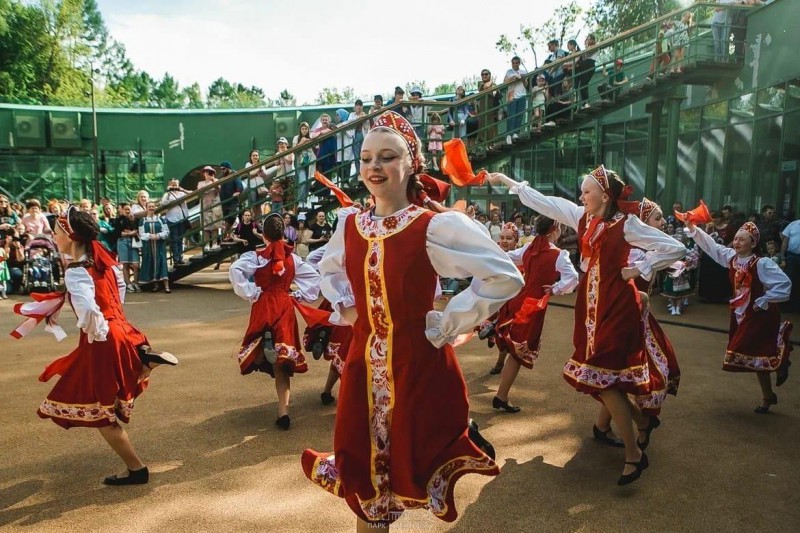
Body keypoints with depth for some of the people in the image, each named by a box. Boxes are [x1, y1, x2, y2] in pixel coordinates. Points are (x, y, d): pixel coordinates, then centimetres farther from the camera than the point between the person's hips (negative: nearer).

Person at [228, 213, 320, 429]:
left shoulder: (256, 257, -5)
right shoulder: (292, 258, 5)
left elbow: (235, 270, -20)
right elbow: (314, 277, 9)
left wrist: (250, 294, -12)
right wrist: (299, 295, 11)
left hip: (263, 306, -3)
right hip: (285, 307, 3)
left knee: (267, 354, 20)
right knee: (282, 359, 3)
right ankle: (283, 411, -1)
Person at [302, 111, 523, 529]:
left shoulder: (437, 226, -15)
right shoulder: (349, 225, 2)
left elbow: (505, 278, -17)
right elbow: (330, 270, 23)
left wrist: (447, 324, -16)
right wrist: (345, 307, 6)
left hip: (419, 366, -5)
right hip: (364, 365, 5)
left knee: (417, 473, 8)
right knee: (366, 474, 19)